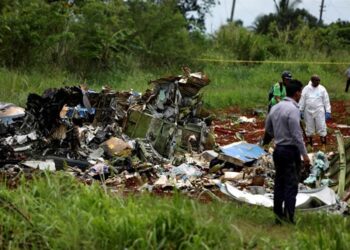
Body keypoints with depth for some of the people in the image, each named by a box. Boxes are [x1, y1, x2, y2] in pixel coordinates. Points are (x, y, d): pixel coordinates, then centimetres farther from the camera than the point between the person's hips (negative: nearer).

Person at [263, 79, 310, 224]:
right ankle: (288, 218, -7)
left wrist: (265, 142, 39)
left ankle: (278, 216, 17)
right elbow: (297, 135, -19)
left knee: (279, 184, 13)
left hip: (278, 149, 8)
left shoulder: (275, 108, 8)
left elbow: (268, 129, 19)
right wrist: (304, 154, -16)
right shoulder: (293, 109, -16)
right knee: (291, 185, -4)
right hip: (291, 151, -8)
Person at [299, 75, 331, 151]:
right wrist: (300, 111, 0)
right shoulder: (306, 89, 2)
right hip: (308, 112, 1)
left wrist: (328, 112, -4)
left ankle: (323, 145, 4)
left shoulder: (322, 89, 0)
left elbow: (326, 101, 1)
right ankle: (310, 146, 18)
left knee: (322, 128, -3)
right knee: (309, 129, 8)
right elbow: (302, 100, 3)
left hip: (319, 112, -1)